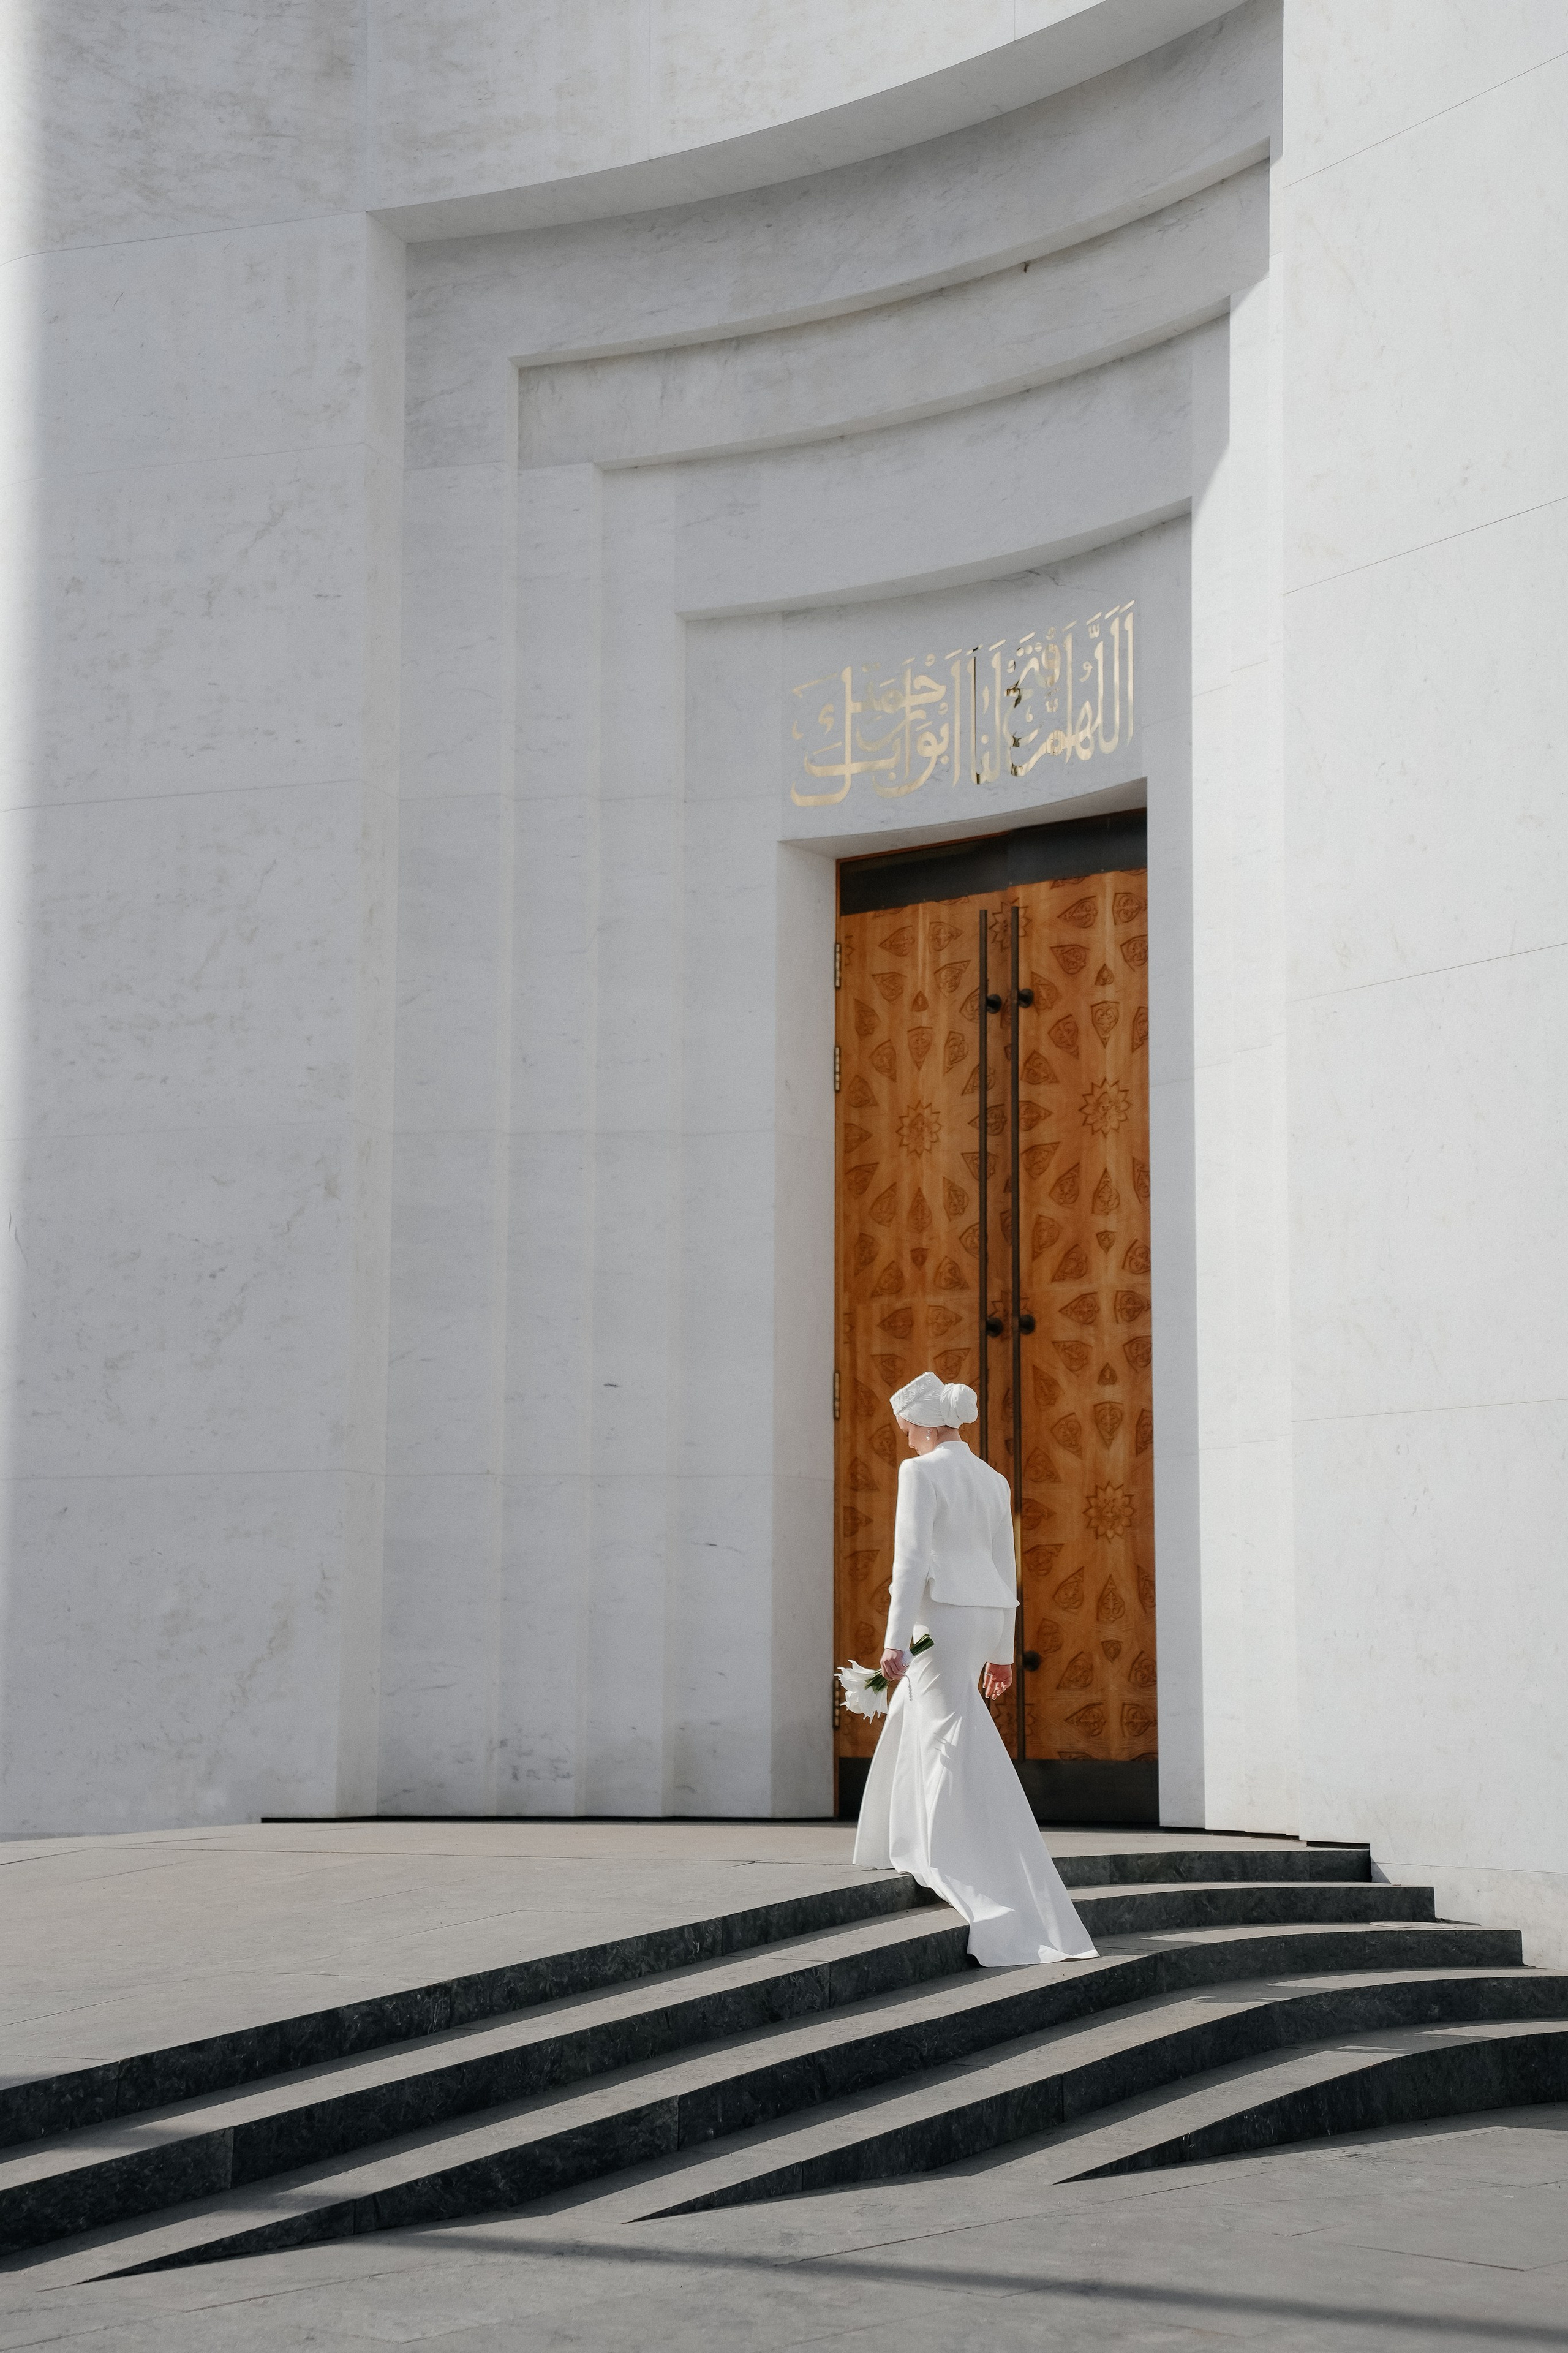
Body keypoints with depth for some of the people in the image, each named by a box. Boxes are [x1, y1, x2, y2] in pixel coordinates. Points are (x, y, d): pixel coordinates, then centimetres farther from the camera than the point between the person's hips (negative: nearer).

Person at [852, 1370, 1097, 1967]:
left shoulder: (921, 1472, -8)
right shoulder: (993, 1480, 15)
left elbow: (911, 1559, -16)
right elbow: (1005, 1568, 18)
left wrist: (895, 1642, -17)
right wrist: (1002, 1650, 23)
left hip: (942, 1614, -8)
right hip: (987, 1614, 8)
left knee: (962, 1749, -8)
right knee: (916, 1718, 24)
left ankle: (1008, 1904, -14)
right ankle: (917, 1851, 32)